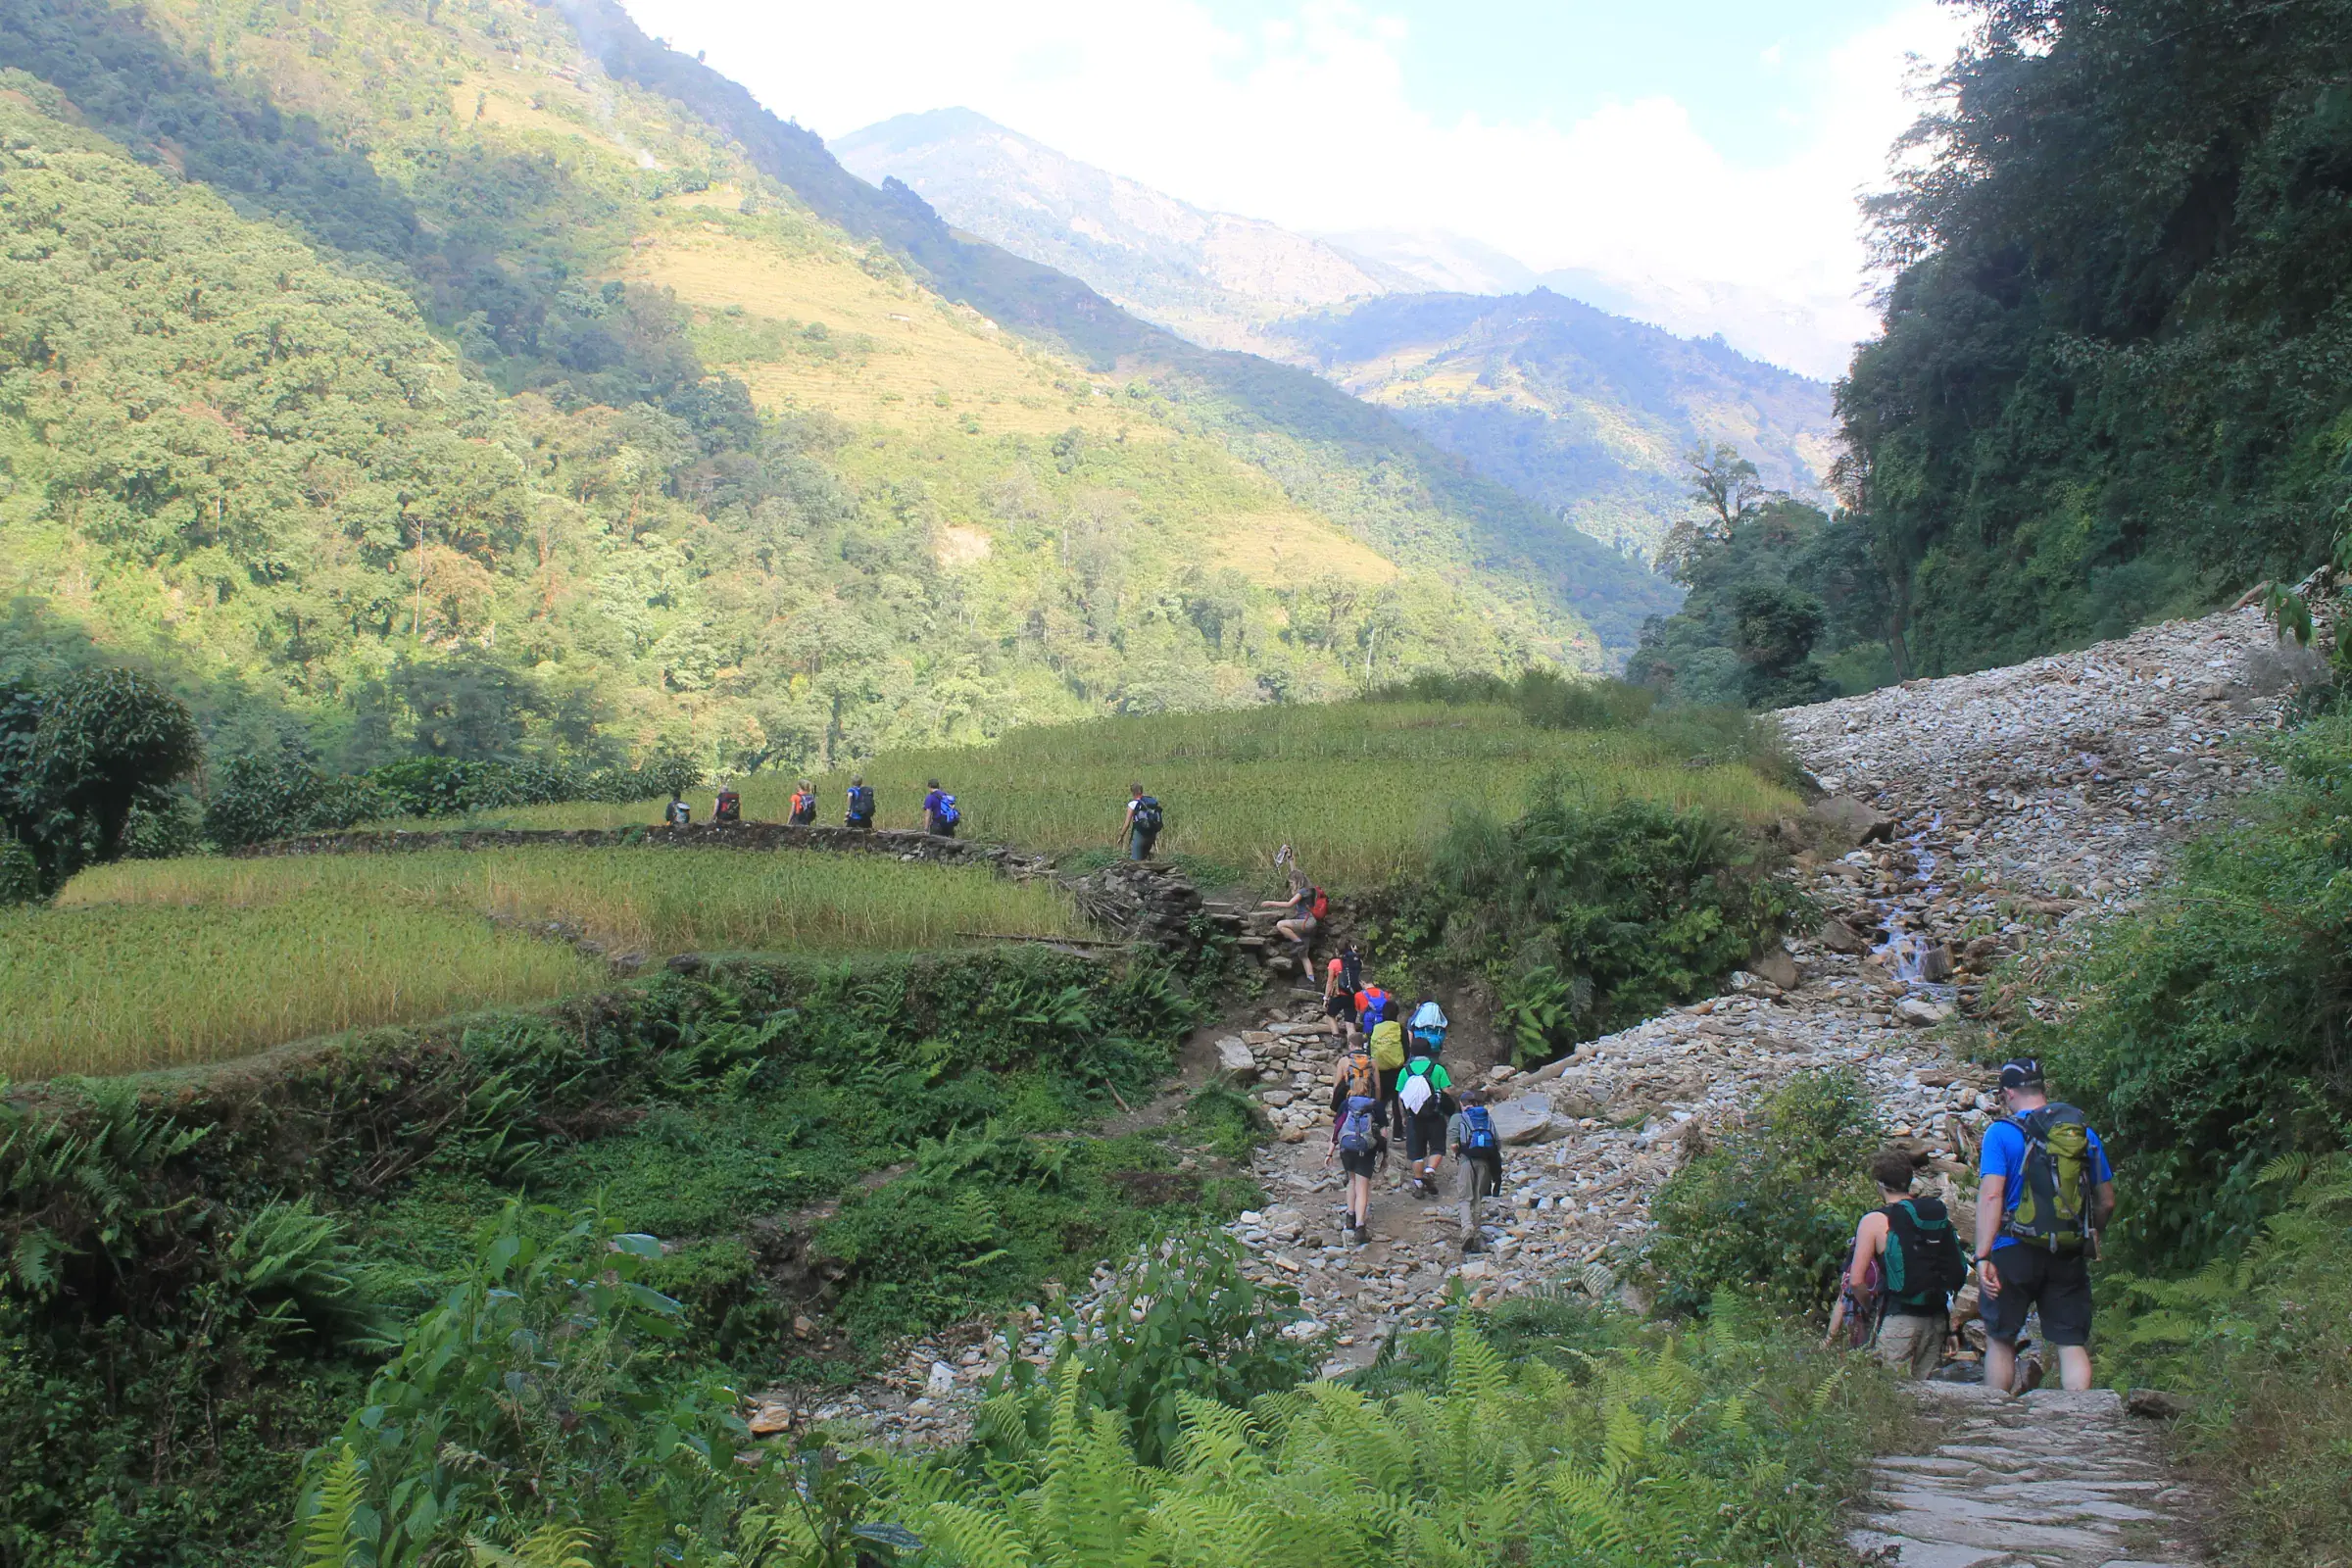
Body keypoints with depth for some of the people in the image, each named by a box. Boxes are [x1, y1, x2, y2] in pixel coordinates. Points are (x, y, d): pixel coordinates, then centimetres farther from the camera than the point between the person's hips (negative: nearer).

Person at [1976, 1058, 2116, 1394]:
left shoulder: (2002, 1132, -5)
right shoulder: (2084, 1132, 8)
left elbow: (1990, 1196, -14)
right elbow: (2107, 1202, 12)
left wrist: (1982, 1257, -15)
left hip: (2014, 1252, -3)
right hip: (2070, 1255, 3)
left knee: (2000, 1340, 10)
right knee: (2073, 1344, 6)